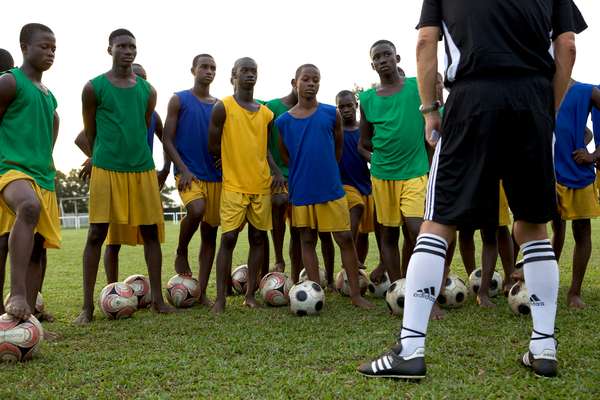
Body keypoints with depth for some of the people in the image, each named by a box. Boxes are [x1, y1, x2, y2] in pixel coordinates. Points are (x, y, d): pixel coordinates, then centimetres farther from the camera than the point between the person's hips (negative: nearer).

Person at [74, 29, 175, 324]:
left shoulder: (148, 90, 10)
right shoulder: (94, 87, 0)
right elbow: (90, 132, 8)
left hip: (143, 169, 4)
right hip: (106, 168, -3)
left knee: (150, 232, 4)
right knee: (97, 233, -2)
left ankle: (157, 299, 13)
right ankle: (87, 305, 5)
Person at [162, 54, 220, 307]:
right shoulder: (179, 100, 2)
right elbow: (167, 139, -3)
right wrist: (183, 169, -13)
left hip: (215, 175, 5)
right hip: (189, 173, -4)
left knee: (210, 233, 3)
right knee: (196, 210, -32)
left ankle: (202, 292, 10)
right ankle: (181, 253, -2)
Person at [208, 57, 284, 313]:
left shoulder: (266, 113, 10)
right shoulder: (223, 107, -5)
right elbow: (213, 146, -4)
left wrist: (276, 171, 3)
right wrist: (233, 161, 7)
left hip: (262, 185, 5)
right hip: (234, 185, -5)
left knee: (258, 237, 7)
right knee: (228, 238, -6)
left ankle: (250, 294, 17)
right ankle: (220, 298, 2)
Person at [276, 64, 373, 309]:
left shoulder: (331, 114, 1)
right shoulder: (284, 121, 1)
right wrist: (303, 174, 12)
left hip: (331, 189, -1)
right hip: (301, 192, 1)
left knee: (345, 239, 0)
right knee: (307, 241, 8)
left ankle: (355, 294, 9)